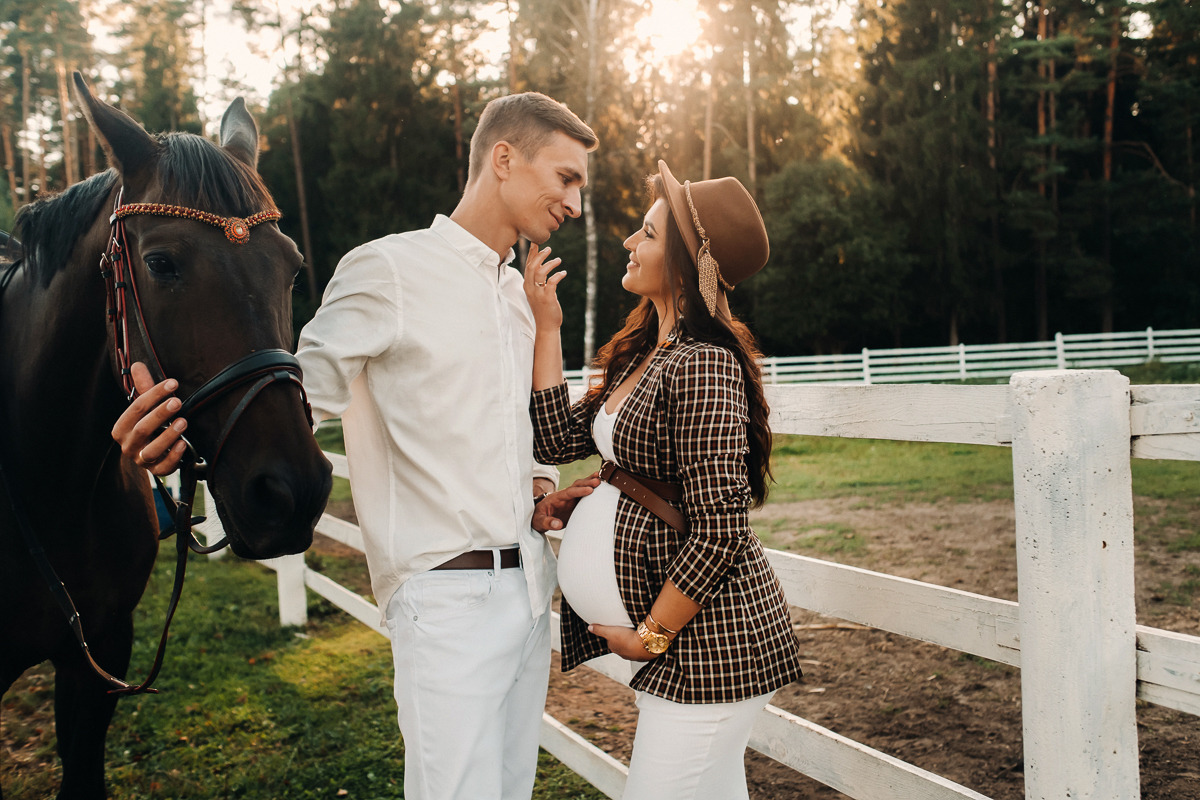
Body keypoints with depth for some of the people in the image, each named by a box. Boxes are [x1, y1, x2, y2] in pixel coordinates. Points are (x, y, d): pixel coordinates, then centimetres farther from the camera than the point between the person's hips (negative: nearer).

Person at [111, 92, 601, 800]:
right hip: (450, 591, -8)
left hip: (530, 580, 8)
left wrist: (541, 489, 4)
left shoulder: (520, 290, 14)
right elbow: (306, 390, -12)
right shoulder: (387, 272, -9)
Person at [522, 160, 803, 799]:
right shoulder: (644, 353, 10)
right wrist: (546, 324, 5)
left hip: (709, 635, -9)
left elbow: (719, 533, -23)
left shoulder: (702, 364, -20)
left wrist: (649, 636, -13)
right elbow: (558, 439, 8)